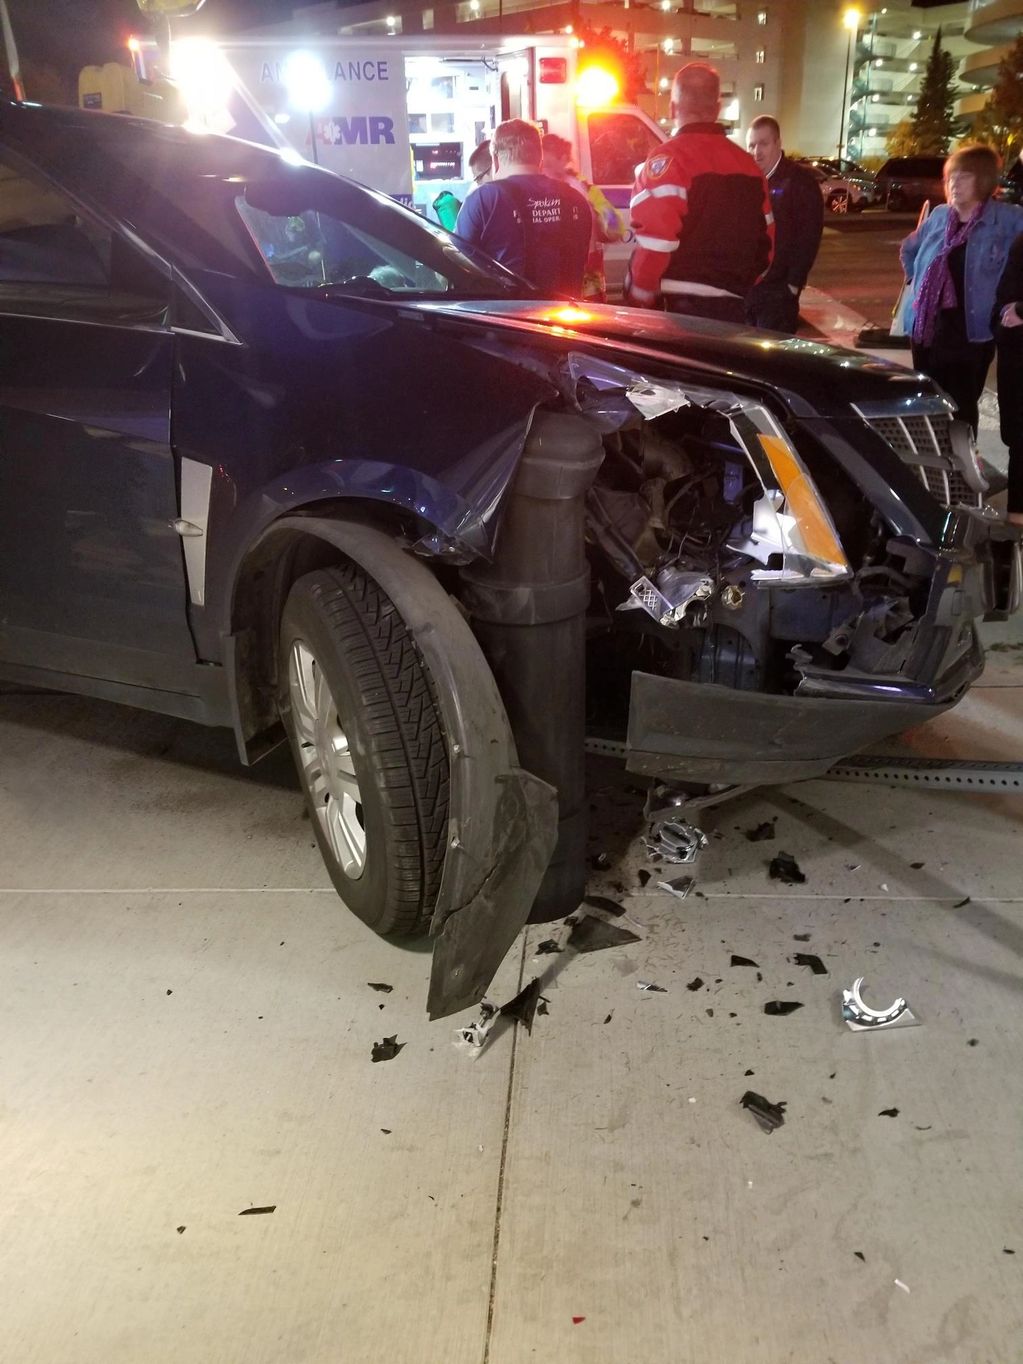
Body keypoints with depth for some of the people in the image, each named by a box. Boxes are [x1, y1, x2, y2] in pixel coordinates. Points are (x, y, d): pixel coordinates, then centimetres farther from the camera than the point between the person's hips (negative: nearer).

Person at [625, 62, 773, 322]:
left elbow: (655, 241, -17)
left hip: (682, 308, -7)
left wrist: (638, 300, -5)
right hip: (735, 307, 7)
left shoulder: (669, 159, -8)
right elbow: (765, 239, 17)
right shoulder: (746, 163, 15)